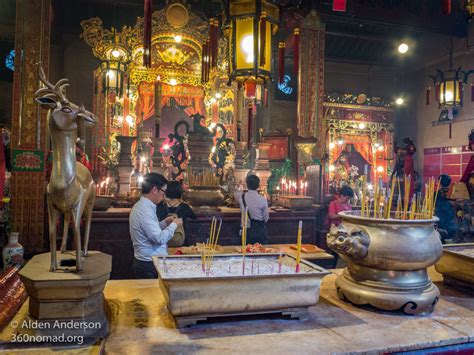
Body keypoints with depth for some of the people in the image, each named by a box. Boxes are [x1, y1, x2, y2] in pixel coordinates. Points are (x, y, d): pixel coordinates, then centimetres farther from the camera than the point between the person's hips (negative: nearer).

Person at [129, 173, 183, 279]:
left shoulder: (142, 206, 9)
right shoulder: (145, 210, -22)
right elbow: (159, 238, -25)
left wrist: (165, 222, 9)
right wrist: (174, 224, -12)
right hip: (150, 265, -10)